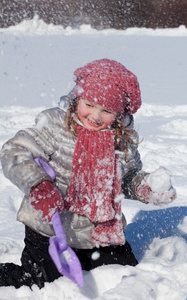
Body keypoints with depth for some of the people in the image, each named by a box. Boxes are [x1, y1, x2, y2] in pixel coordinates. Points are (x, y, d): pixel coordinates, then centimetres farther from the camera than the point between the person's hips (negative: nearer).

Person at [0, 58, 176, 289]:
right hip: (50, 232, -5)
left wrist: (150, 188, -7)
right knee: (38, 284, -8)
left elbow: (131, 177, 15)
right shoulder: (56, 126, -14)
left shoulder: (123, 141, 0)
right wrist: (37, 185, -33)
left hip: (102, 233, 5)